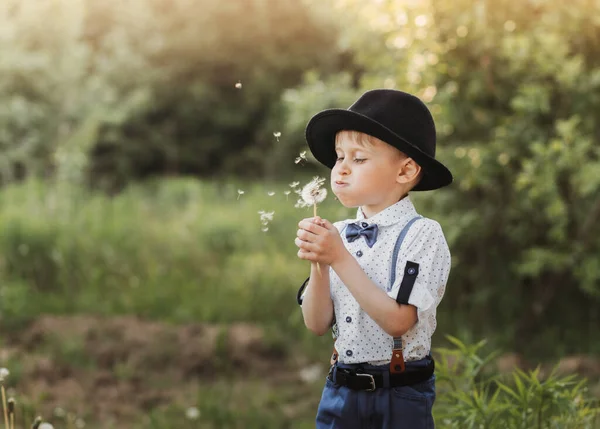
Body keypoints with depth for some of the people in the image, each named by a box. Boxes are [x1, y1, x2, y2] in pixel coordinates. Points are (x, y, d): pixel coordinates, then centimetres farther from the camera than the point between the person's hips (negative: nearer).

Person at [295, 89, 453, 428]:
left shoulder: (422, 234, -12)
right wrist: (318, 262, -14)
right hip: (340, 390, 4)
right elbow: (318, 324, 0)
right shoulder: (338, 234, 1)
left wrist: (340, 258, -22)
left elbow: (397, 320, -21)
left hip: (399, 398, -4)